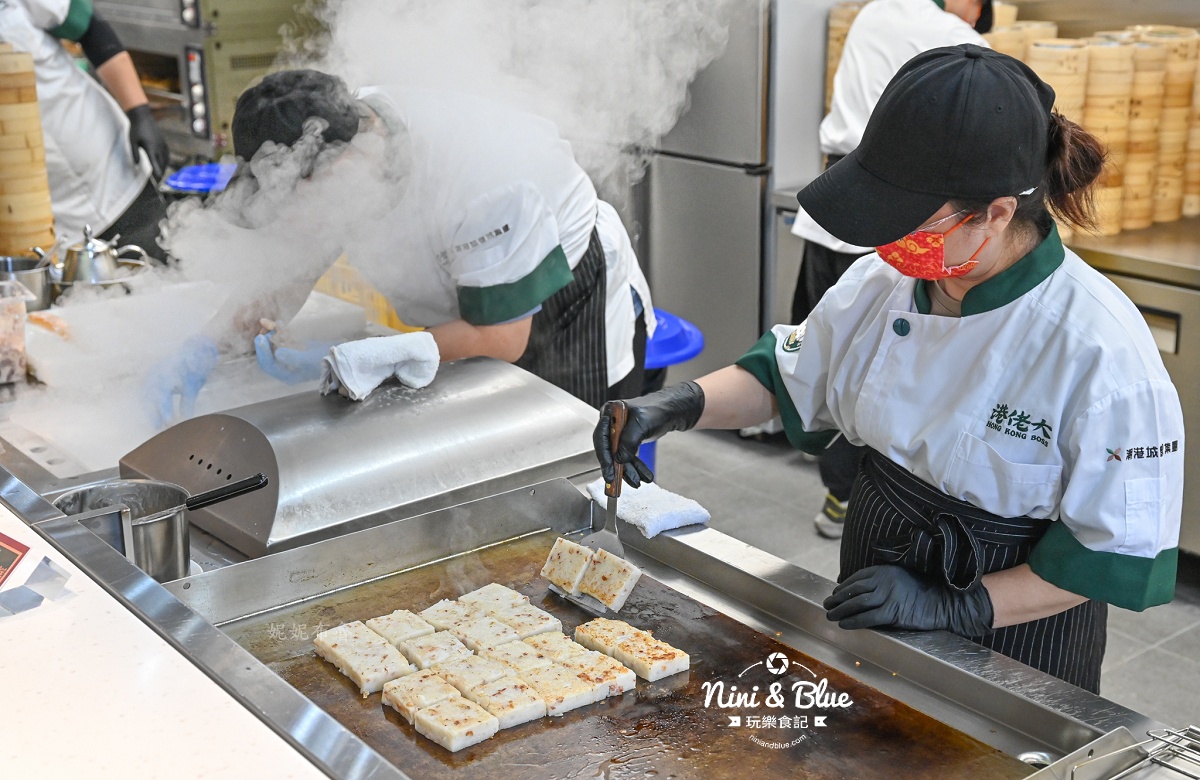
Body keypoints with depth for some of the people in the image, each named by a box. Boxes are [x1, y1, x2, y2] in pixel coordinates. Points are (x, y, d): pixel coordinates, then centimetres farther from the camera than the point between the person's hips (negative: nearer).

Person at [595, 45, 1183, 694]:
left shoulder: (1100, 348, -28)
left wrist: (951, 607, -24)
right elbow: (789, 375, 7)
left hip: (1012, 628, -5)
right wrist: (679, 407, -9)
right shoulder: (885, 282, -11)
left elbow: (1120, 554, -20)